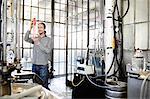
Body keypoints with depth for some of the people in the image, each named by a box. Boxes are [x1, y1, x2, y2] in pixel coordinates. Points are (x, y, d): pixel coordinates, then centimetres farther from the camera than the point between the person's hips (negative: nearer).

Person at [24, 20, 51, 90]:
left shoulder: (48, 39, -1)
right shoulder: (35, 38, 10)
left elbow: (48, 50, -14)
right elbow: (26, 39, -5)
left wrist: (38, 43, -20)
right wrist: (30, 29, -15)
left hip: (43, 66, -4)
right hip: (34, 65, 4)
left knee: (44, 85, 1)